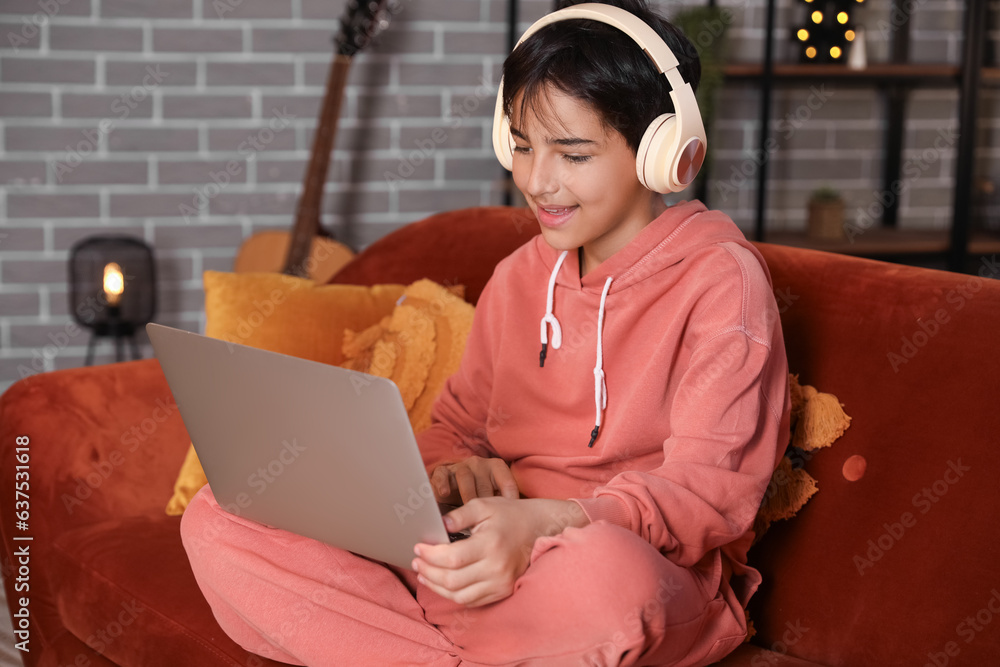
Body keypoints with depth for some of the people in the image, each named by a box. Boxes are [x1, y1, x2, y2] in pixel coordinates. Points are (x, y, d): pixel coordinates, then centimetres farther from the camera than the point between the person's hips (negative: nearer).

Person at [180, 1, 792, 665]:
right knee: (217, 521, -11)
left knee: (603, 573, -46)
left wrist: (546, 522, -32)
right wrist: (453, 470, -5)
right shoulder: (518, 278, 17)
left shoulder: (720, 279, -4)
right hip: (495, 554, 6)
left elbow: (713, 489, -13)